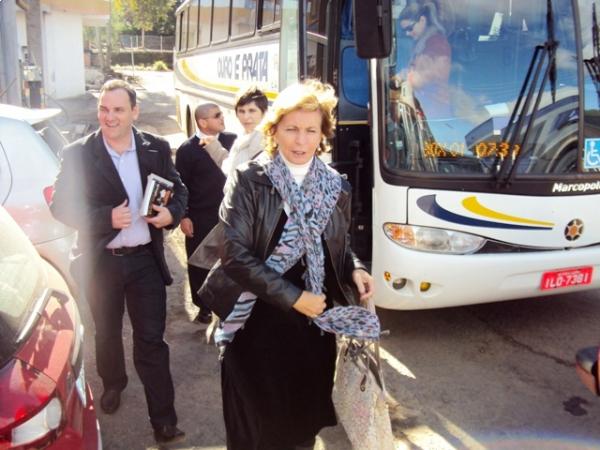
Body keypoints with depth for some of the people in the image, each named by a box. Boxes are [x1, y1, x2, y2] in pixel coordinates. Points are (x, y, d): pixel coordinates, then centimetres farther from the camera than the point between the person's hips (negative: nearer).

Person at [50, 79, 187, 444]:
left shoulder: (157, 149, -3)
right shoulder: (78, 154, -8)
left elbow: (179, 191, 5)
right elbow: (61, 207, -9)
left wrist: (172, 212, -17)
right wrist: (107, 218, -23)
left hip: (146, 260, 0)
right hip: (100, 261, 1)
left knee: (151, 341, 3)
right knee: (107, 333, 22)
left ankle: (165, 423, 11)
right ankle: (113, 384, 50)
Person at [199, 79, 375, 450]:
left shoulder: (336, 187, 4)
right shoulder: (249, 180, -10)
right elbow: (235, 255, -15)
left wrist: (355, 270, -7)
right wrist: (293, 297, -17)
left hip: (314, 324, 4)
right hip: (258, 324, -4)